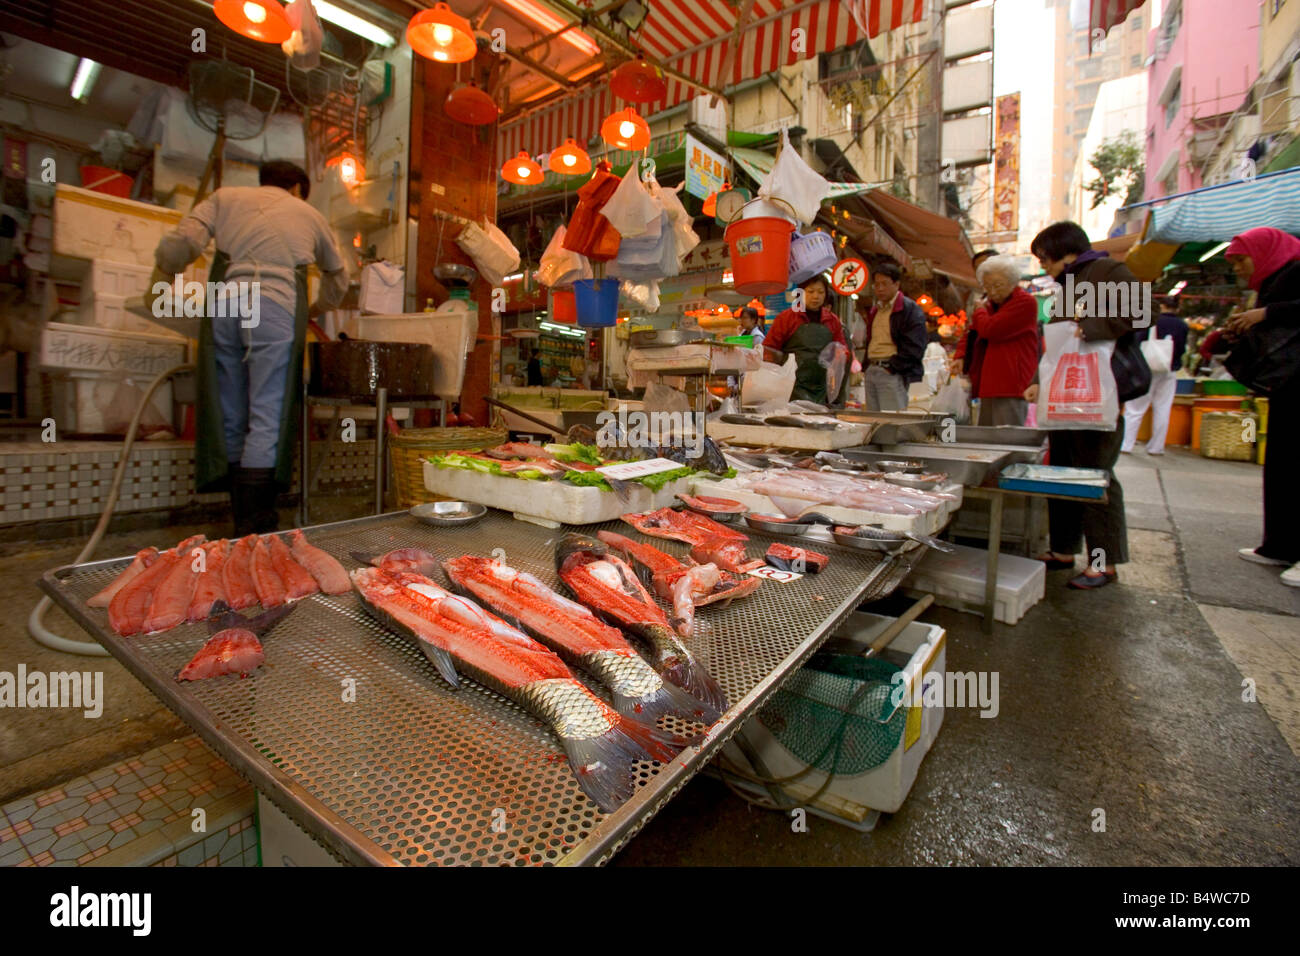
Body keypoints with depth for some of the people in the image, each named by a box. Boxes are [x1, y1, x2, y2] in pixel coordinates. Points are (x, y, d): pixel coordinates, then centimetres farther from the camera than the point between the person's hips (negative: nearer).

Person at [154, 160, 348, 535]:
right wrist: (317, 309, 52)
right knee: (267, 418, -6)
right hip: (278, 304, -2)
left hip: (224, 303, 2)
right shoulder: (309, 213, 26)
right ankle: (254, 525, -11)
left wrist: (165, 272, 27)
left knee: (230, 418, 8)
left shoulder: (226, 197, 24)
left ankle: (242, 519, 13)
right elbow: (338, 277, 36)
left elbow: (179, 243, 8)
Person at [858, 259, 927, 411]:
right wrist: (866, 366, 13)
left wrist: (892, 367, -13)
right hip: (871, 371, 7)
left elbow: (914, 347, -10)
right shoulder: (873, 309, 21)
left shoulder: (910, 309, -2)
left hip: (893, 374, -7)